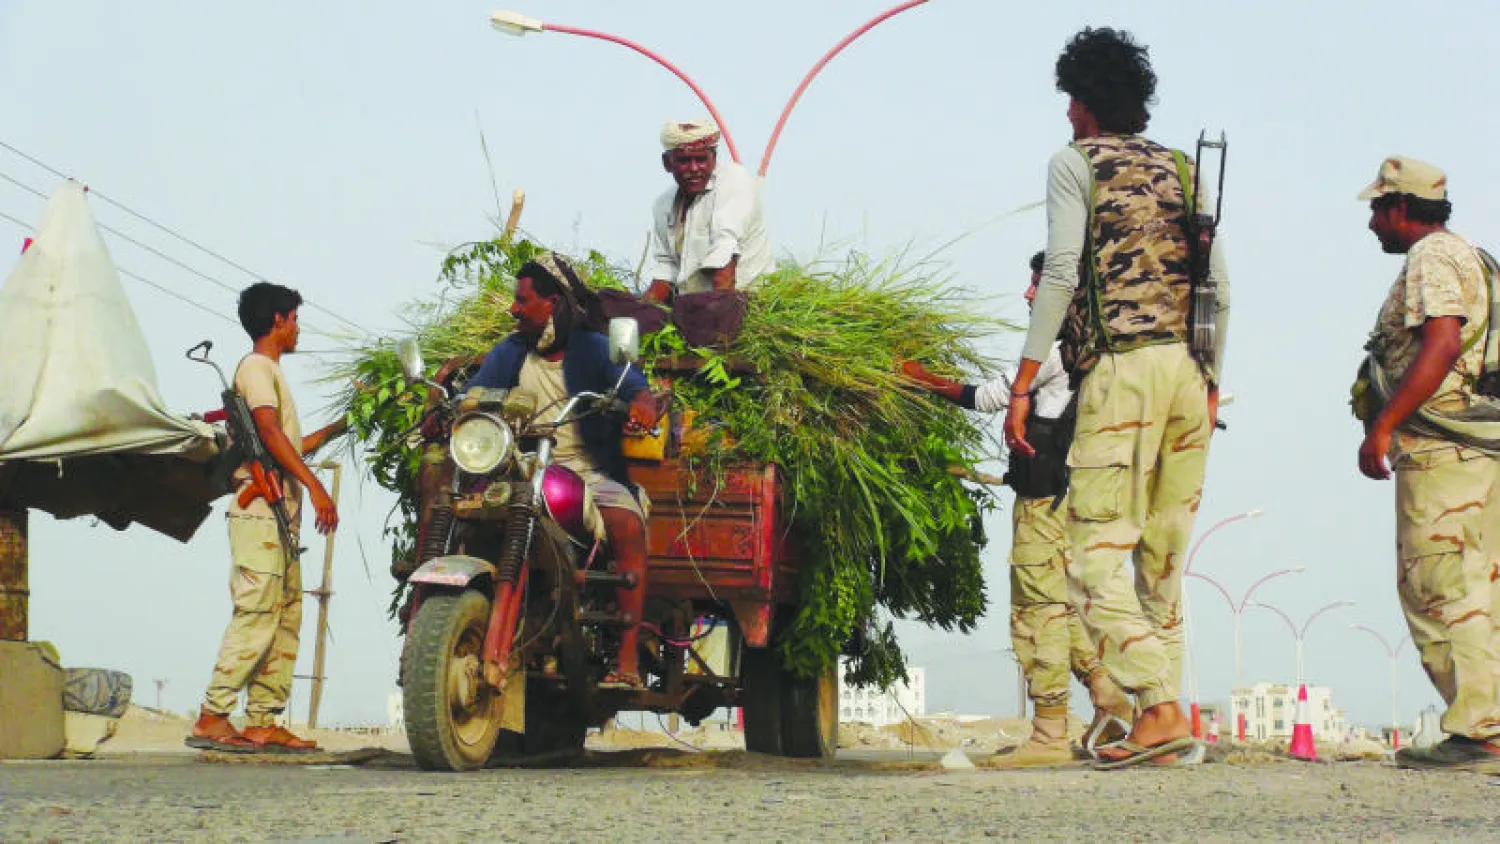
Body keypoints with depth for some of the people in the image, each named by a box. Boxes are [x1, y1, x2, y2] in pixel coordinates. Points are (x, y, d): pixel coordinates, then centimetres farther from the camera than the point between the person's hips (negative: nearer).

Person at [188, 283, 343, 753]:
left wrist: (338, 427, 36)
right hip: (260, 512, -10)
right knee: (256, 616, -14)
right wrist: (315, 486, -23)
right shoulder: (256, 367, -4)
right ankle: (212, 718, -16)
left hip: (281, 517, 10)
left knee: (285, 620, 5)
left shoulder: (271, 372, 26)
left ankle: (263, 722, 4)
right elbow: (270, 433, -17)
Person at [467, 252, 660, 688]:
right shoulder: (509, 353, 17)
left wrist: (642, 405, -32)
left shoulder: (596, 349, 7)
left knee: (628, 525, -32)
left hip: (591, 472, -3)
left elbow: (636, 386, -7)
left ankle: (628, 659, -32)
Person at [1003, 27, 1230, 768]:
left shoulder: (1077, 162, 3)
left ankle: (1160, 709, -19)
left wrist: (1023, 384, -9)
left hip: (1121, 371, -6)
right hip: (1189, 372, 6)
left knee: (1095, 555, -6)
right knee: (1162, 559, 11)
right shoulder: (1181, 170, 19)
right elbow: (1217, 283, 15)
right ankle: (1162, 720, 11)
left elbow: (1061, 274, -8)